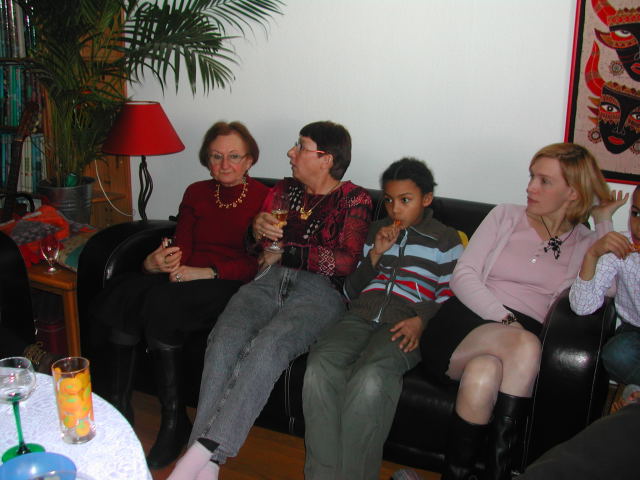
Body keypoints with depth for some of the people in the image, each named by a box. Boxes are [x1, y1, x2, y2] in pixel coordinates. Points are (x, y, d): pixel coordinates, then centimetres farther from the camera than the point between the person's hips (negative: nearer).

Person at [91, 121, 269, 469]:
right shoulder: (195, 194, 18)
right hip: (186, 279, 5)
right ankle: (119, 405, -11)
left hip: (230, 285, -5)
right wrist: (156, 263, -14)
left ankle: (175, 421, -17)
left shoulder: (263, 198, 1)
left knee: (161, 302, -33)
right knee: (122, 293, -24)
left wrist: (206, 272, -20)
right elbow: (182, 250, 9)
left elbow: (257, 262, -8)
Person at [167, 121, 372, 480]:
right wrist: (258, 228, 1)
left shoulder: (355, 200, 8)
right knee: (224, 341, -27)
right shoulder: (285, 190, 24)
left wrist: (285, 253, -2)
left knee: (267, 346, -35)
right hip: (268, 281, 4)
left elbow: (345, 261, -6)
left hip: (320, 290, -4)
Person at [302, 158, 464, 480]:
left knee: (369, 379, -37)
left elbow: (451, 296, 8)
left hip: (405, 326, -3)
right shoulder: (376, 232, 28)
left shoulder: (446, 240, 16)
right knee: (319, 367, -30)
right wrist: (375, 255, 9)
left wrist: (421, 320, -11)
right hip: (360, 317, 4)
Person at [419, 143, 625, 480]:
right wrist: (504, 319, -12)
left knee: (483, 374, -35)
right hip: (466, 324, 0)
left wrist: (604, 220, 5)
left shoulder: (585, 243, 18)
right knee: (525, 346, -34)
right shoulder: (506, 217, 16)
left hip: (526, 331, 1)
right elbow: (462, 276, 4)